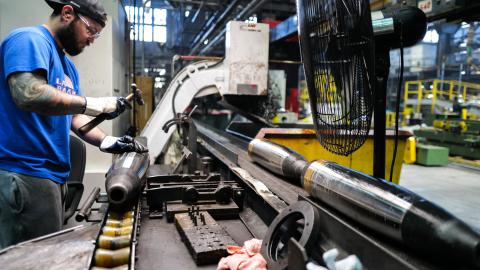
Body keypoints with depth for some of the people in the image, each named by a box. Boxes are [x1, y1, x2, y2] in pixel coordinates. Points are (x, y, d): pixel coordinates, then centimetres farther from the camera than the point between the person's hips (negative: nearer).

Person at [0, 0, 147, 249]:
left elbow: (74, 115, 20)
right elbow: (29, 94, -24)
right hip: (23, 174, -9)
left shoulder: (68, 66, 22)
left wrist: (106, 142, 4)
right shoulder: (30, 40, -7)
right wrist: (92, 104, -18)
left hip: (51, 174, 10)